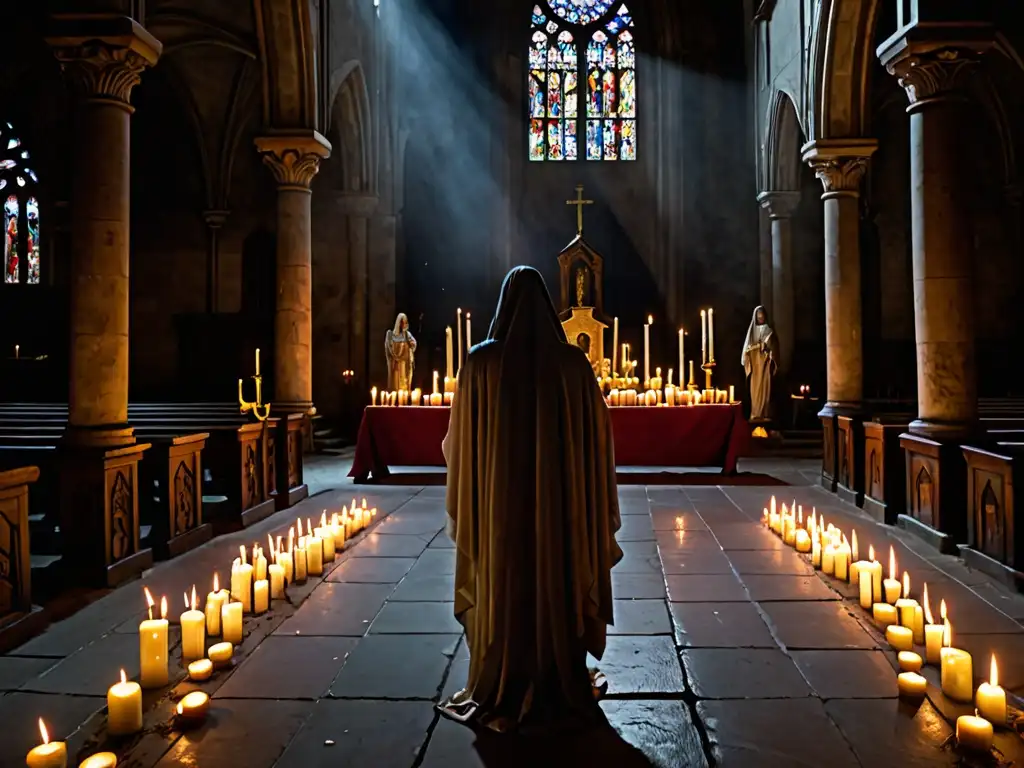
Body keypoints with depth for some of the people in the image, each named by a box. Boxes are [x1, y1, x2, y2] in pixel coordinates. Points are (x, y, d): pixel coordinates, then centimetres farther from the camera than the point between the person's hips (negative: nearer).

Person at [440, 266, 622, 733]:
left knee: (501, 594, 11)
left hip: (499, 499, 0)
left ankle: (501, 699, 23)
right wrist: (598, 505, 11)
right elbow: (596, 435, -1)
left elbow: (460, 439, -3)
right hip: (559, 499, 1)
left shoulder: (481, 361, -7)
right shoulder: (573, 362, -6)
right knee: (559, 590, 13)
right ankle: (562, 693, 26)